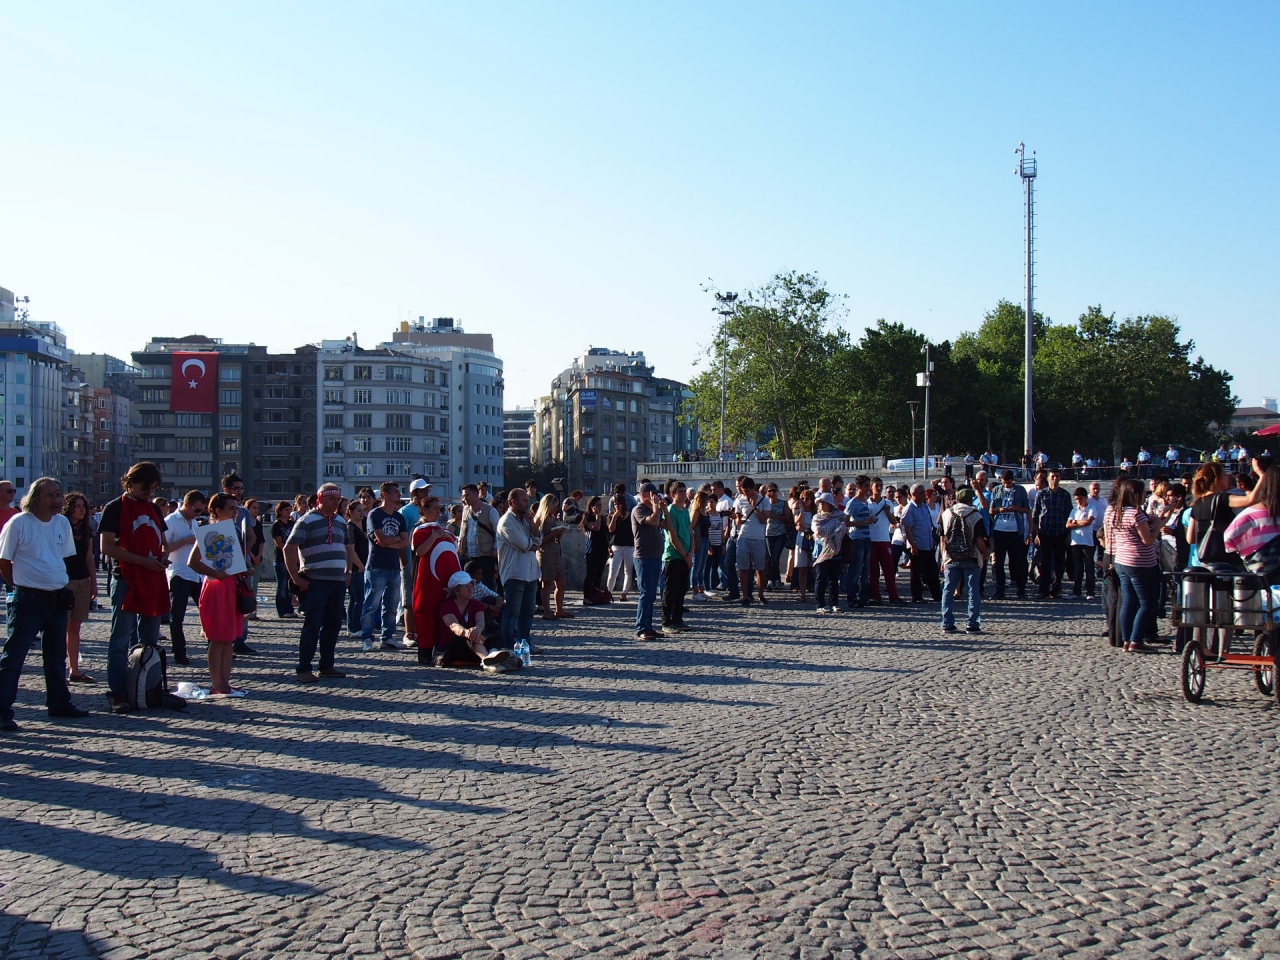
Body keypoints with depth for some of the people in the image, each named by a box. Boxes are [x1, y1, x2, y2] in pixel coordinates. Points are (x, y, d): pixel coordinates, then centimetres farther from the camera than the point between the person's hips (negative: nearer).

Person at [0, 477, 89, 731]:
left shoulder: (63, 523, 6)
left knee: (57, 655, 16)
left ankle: (59, 703, 28)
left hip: (57, 598, 6)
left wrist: (60, 583, 11)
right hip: (27, 599, -6)